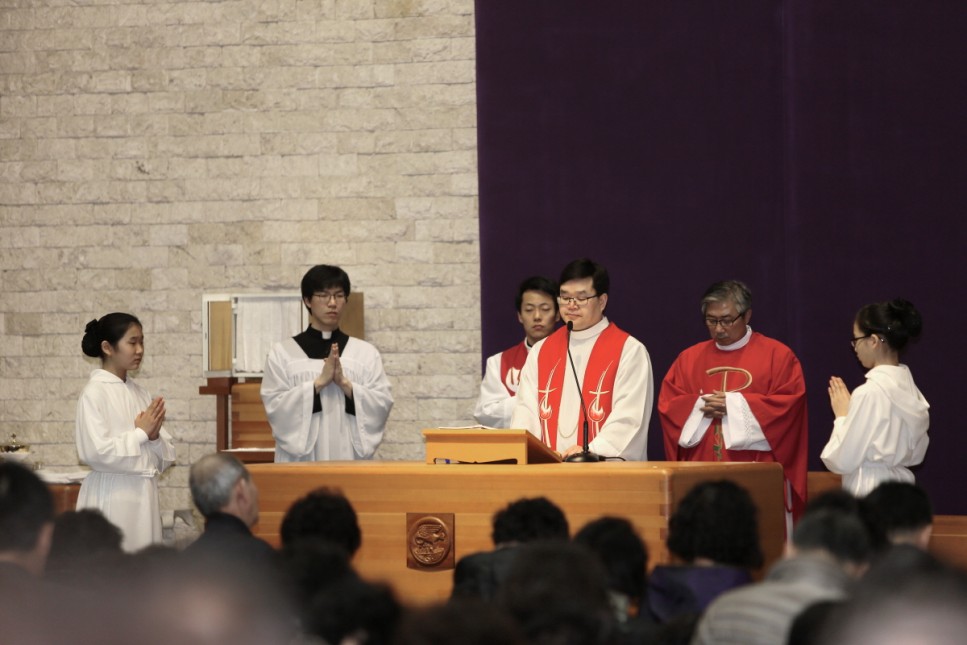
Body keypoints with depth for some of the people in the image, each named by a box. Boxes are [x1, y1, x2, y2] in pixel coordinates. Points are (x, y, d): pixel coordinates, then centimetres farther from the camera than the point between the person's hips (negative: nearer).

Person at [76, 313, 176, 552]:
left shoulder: (140, 393, 10)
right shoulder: (94, 393, -8)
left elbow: (165, 459, 13)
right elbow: (95, 452, -19)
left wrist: (154, 436, -8)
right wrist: (141, 433, -10)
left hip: (144, 495, 6)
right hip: (111, 498, -6)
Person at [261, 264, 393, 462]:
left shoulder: (366, 353, 9)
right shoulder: (282, 353, 5)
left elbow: (383, 406, 1)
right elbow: (275, 407, -4)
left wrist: (345, 384, -12)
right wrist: (319, 382, -13)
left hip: (350, 455, 1)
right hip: (301, 460, -1)